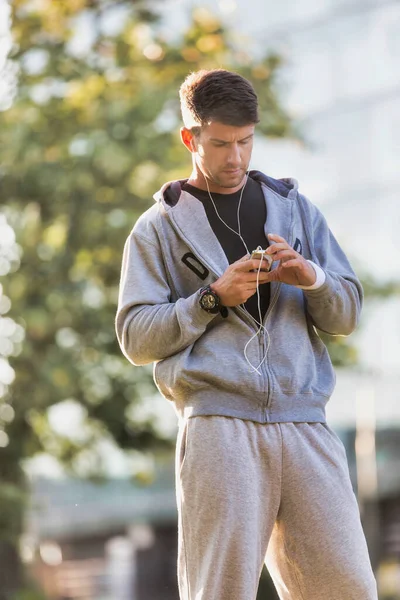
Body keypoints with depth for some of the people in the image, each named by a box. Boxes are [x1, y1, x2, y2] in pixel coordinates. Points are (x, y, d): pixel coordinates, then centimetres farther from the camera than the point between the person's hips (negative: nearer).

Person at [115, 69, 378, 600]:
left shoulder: (294, 207, 21)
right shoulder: (160, 227, 14)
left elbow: (347, 314, 18)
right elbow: (136, 337, 5)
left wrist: (312, 278, -3)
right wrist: (214, 297, -7)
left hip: (305, 423, 3)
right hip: (218, 425, -3)